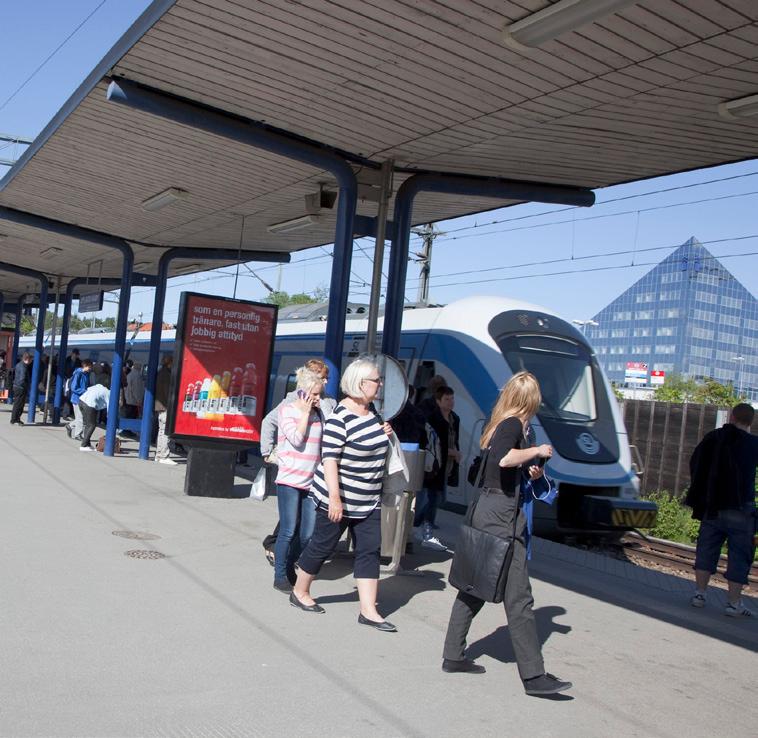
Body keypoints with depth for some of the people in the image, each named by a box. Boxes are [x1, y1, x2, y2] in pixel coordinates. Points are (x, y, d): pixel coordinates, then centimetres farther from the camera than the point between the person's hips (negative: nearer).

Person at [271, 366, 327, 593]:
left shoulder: (318, 412, 10)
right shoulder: (287, 409, -4)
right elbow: (296, 438, -14)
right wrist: (305, 412, -9)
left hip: (311, 480, 5)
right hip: (289, 479, -5)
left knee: (307, 533, 7)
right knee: (288, 531, 0)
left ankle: (289, 567, 26)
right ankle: (280, 576, 13)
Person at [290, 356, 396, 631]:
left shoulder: (371, 412, 7)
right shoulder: (340, 417, -20)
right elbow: (329, 458, -22)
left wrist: (384, 435, 3)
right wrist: (334, 498, -25)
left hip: (369, 501, 8)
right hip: (339, 499, -8)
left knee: (369, 551, 5)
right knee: (322, 546, 7)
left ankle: (368, 611, 9)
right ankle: (299, 592, 28)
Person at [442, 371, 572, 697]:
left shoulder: (498, 424, 14)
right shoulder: (514, 425, -12)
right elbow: (504, 458, -32)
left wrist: (527, 470, 15)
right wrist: (537, 450, -18)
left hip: (486, 511, 9)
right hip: (502, 515, -9)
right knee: (518, 597, -6)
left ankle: (453, 656, 23)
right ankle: (534, 676, -2)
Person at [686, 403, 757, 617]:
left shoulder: (713, 437, 3)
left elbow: (694, 463, 8)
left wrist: (702, 492, 18)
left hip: (711, 507, 3)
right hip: (740, 509, -3)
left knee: (706, 550, 11)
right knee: (739, 554, 3)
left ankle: (699, 593, 12)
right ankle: (734, 603, 3)